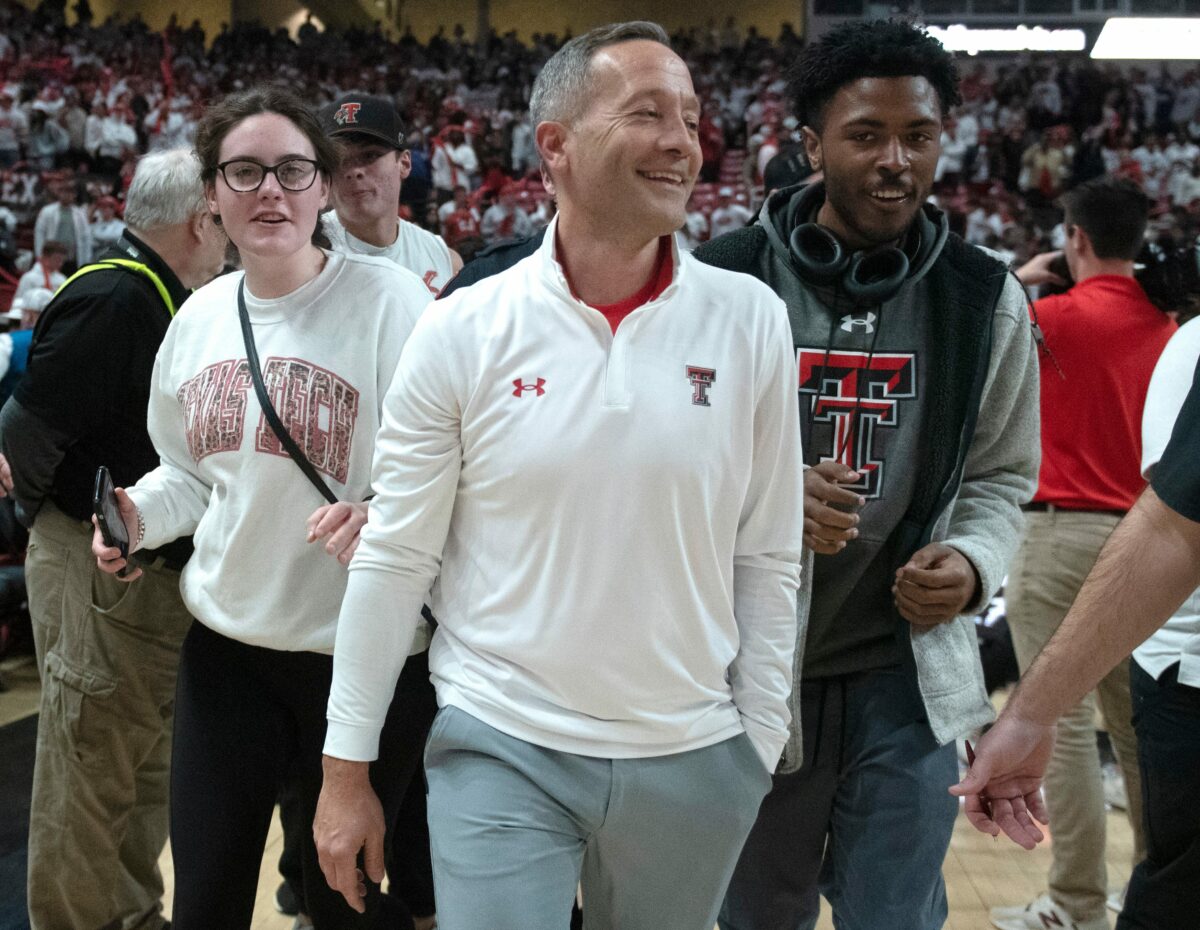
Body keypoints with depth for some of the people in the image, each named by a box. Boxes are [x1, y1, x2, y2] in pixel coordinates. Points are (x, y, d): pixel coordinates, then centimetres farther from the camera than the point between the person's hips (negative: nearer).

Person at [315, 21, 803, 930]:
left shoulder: (751, 322, -5)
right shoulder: (460, 332, -8)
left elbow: (768, 559, 0)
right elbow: (393, 559, -3)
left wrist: (759, 748, 3)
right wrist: (347, 766, 0)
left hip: (693, 758, 2)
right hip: (500, 750, -1)